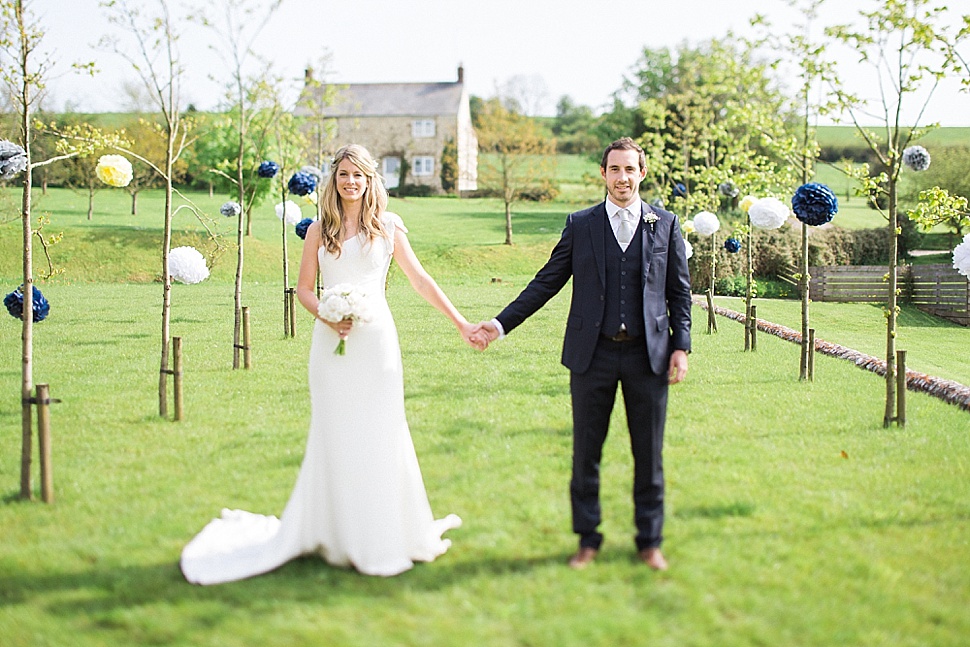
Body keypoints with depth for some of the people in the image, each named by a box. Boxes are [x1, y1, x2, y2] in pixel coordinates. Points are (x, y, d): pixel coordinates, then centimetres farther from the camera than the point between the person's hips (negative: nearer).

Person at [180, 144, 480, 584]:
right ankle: (338, 534, 14)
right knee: (334, 436, 4)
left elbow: (420, 280, 9)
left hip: (376, 340, -1)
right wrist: (327, 316, -11)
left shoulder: (389, 227, 4)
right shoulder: (320, 230, 6)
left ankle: (386, 532, 15)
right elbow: (304, 288, 9)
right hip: (332, 344, 1)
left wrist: (461, 323, 8)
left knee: (380, 433, 2)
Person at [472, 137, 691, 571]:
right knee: (585, 453, 6)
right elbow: (546, 283, 5)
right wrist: (502, 323, -2)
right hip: (593, 353, 0)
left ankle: (649, 542, 21)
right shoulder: (580, 225, 5)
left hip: (648, 355, 0)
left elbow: (679, 292, 7)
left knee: (649, 453, 7)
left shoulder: (666, 225, 5)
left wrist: (681, 346, -1)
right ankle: (588, 540, 20)